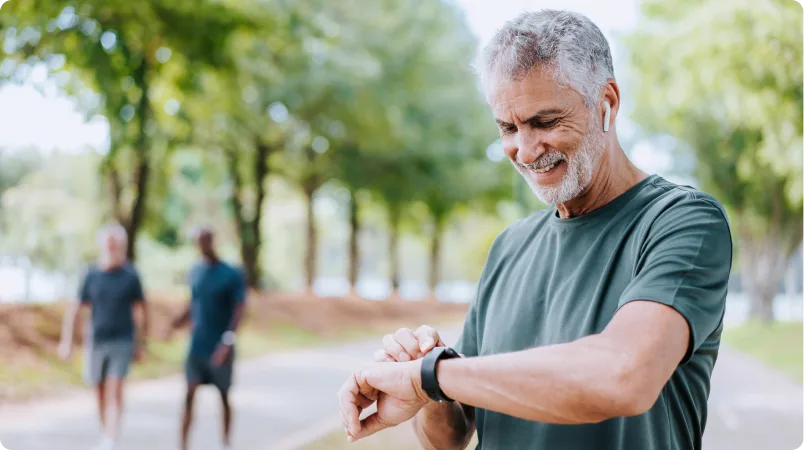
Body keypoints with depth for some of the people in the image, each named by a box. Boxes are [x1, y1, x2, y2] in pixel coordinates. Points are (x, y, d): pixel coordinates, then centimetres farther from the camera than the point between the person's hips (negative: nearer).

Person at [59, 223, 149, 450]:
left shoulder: (130, 275, -5)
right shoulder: (92, 275, -2)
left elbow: (141, 309, 4)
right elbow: (75, 309, 2)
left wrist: (141, 344, 6)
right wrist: (66, 341, -2)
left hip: (122, 341, -2)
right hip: (96, 341, 2)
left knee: (114, 391, -12)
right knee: (100, 392, 12)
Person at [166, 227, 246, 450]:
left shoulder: (232, 275, -8)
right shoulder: (195, 273, 8)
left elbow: (238, 310, -13)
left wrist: (227, 341, -23)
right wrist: (177, 322, -4)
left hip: (219, 348, -3)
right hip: (197, 346, 3)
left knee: (224, 395, 8)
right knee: (189, 395, -5)